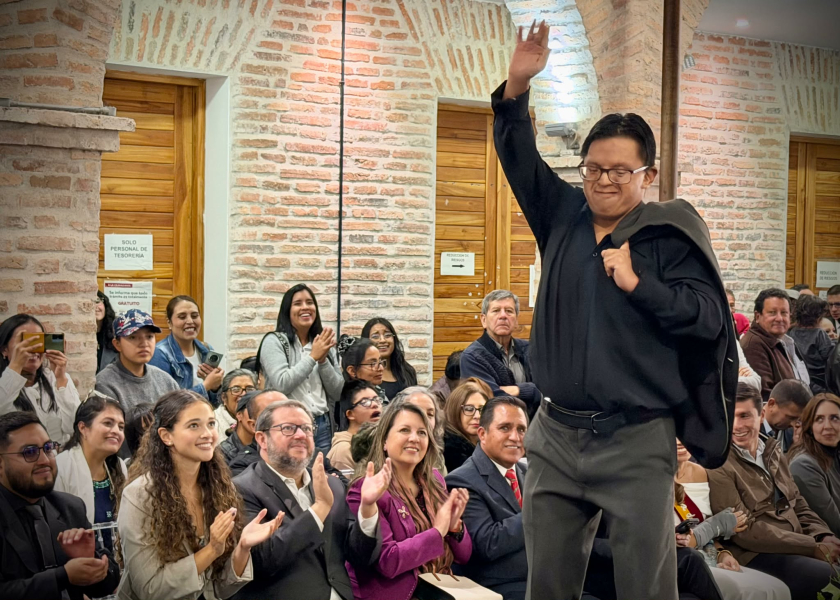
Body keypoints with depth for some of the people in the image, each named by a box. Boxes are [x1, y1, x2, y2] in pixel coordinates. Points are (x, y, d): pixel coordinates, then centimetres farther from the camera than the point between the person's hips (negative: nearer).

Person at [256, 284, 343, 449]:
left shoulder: (324, 344, 12)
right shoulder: (274, 341, -2)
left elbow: (337, 392, 7)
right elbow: (281, 385, -14)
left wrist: (323, 360, -6)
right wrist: (313, 357, -11)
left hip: (323, 426, 4)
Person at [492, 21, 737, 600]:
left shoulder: (670, 232, -5)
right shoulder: (563, 214, 8)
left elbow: (710, 315, -12)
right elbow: (519, 156, 7)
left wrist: (637, 283, -19)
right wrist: (517, 84, -6)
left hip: (636, 443, -4)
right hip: (555, 435, 5)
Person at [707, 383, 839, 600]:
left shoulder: (774, 454, 17)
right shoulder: (719, 466, -8)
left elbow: (799, 507, 18)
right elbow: (744, 531, -14)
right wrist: (814, 547, -17)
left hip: (797, 549, 7)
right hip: (757, 556, -7)